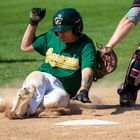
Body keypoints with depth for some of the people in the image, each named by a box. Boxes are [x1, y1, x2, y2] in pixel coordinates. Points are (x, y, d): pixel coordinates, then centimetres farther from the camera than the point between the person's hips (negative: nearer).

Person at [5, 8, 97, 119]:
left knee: (54, 101, -40)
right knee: (36, 76, -36)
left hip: (63, 89, -2)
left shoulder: (86, 45, -6)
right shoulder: (51, 36, 11)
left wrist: (83, 91, -44)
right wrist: (33, 23, 13)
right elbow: (25, 46, 24)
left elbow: (87, 72, -23)